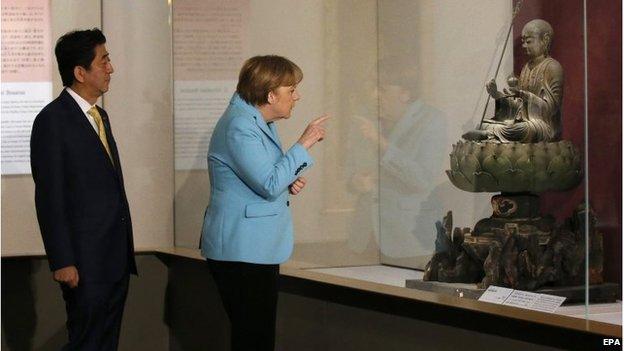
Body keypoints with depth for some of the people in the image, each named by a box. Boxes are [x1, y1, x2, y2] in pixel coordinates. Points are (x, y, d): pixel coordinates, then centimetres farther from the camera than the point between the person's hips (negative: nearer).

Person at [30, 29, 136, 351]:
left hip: (116, 258, 8)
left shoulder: (99, 116, 16)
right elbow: (49, 198, -14)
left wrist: (125, 249, 18)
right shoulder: (52, 120, -11)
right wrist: (62, 262, -17)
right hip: (84, 262, -8)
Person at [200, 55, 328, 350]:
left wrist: (289, 182, 7)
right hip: (241, 252, -10)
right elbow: (269, 185, -22)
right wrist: (304, 143, -17)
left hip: (258, 249, 10)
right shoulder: (239, 126, -17)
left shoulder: (260, 122, 14)